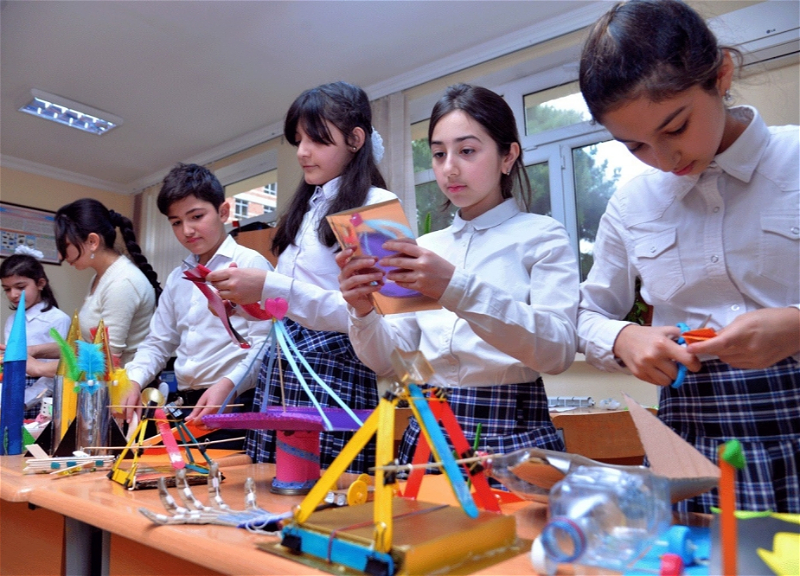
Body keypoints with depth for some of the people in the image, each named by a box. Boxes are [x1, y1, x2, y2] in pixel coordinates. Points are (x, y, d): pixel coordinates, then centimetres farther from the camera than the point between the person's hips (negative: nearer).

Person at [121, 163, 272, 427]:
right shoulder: (177, 278, 16)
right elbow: (158, 343, 18)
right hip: (187, 405, 6)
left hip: (234, 404, -6)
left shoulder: (251, 263, -5)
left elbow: (264, 343, -13)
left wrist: (227, 385, -25)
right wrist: (133, 381, 2)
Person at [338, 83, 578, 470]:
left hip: (511, 439, -3)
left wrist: (457, 289, -26)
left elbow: (558, 350, -16)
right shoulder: (425, 248, 12)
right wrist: (363, 313, -11)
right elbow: (391, 361, 8)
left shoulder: (541, 236, 0)